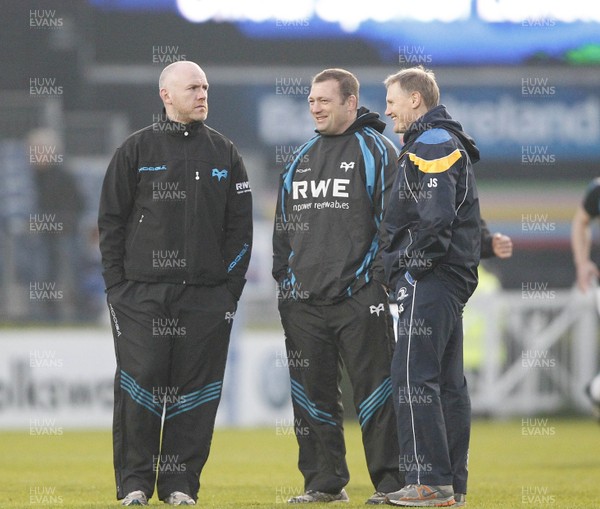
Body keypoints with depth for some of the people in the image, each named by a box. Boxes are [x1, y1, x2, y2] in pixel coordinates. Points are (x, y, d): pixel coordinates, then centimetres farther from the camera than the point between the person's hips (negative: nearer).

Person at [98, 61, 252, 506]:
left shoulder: (224, 154, 11)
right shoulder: (136, 151, 5)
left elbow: (240, 226, 11)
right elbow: (111, 219, 5)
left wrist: (232, 287, 2)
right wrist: (117, 284, -2)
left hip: (207, 296, 2)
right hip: (141, 294, -2)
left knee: (196, 391, 0)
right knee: (139, 385, -5)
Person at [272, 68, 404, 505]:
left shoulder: (375, 151, -2)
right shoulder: (303, 158, 18)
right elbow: (284, 225, 23)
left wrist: (381, 278, -12)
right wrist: (283, 279, 16)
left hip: (358, 299, -7)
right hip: (304, 301, 7)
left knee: (374, 388, -6)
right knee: (313, 393, 8)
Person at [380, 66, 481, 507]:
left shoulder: (431, 145, -12)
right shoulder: (448, 143, 21)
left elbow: (436, 217, -22)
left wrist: (414, 268, -15)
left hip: (430, 280, -11)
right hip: (454, 279, 11)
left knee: (414, 377, -11)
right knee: (448, 381, 10)